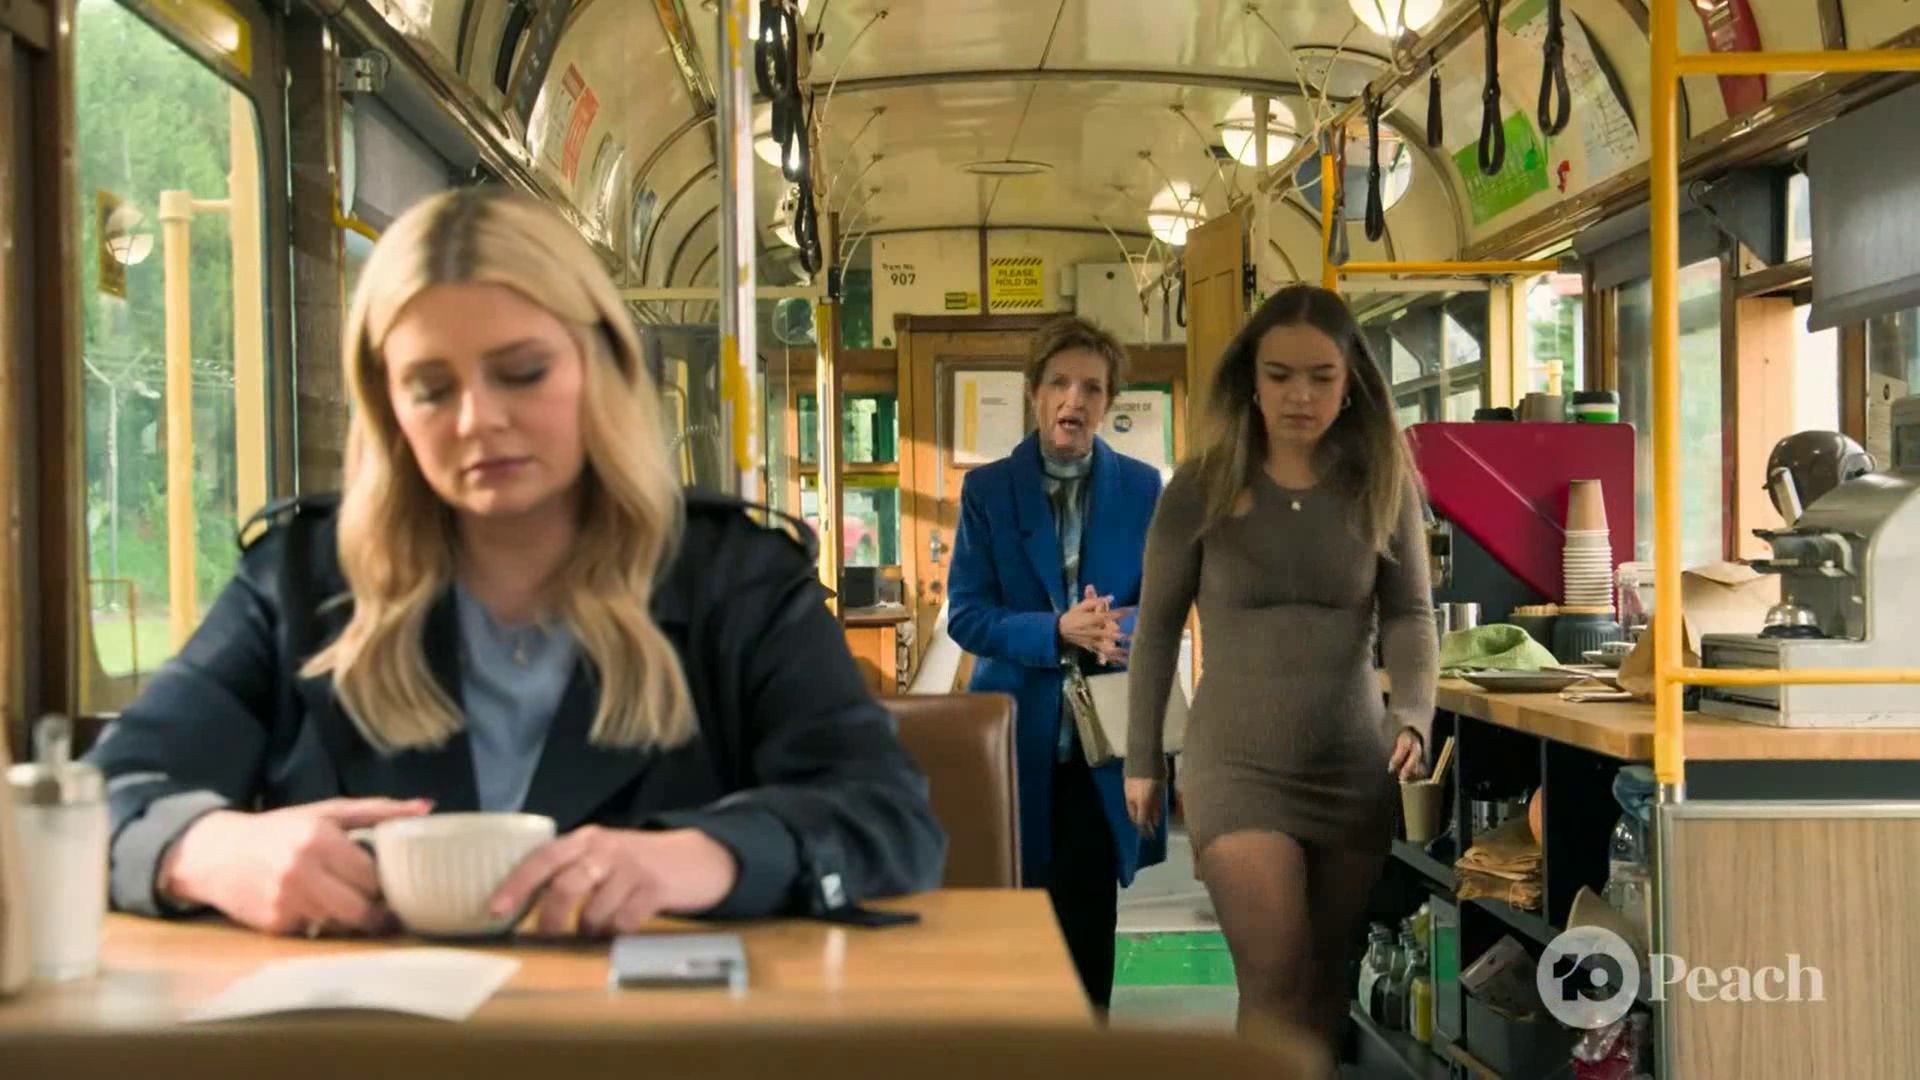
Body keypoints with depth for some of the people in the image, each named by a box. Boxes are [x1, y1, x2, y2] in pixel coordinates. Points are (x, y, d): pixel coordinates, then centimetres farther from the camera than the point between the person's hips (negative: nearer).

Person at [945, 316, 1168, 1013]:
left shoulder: (1142, 488, 3)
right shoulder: (987, 490, -1)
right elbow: (965, 616, -6)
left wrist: (1121, 627, -20)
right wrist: (1059, 632, -21)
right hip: (1017, 728, 0)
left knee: (1089, 913, 3)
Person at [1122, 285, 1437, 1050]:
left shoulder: (1385, 487, 1)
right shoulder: (1199, 490, -3)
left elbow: (1409, 614, -4)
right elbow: (1157, 630, 4)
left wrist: (1413, 718, -23)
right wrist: (1142, 759, 5)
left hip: (1355, 764, 2)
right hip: (1238, 762, -2)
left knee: (1327, 978, 13)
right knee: (1276, 977, -10)